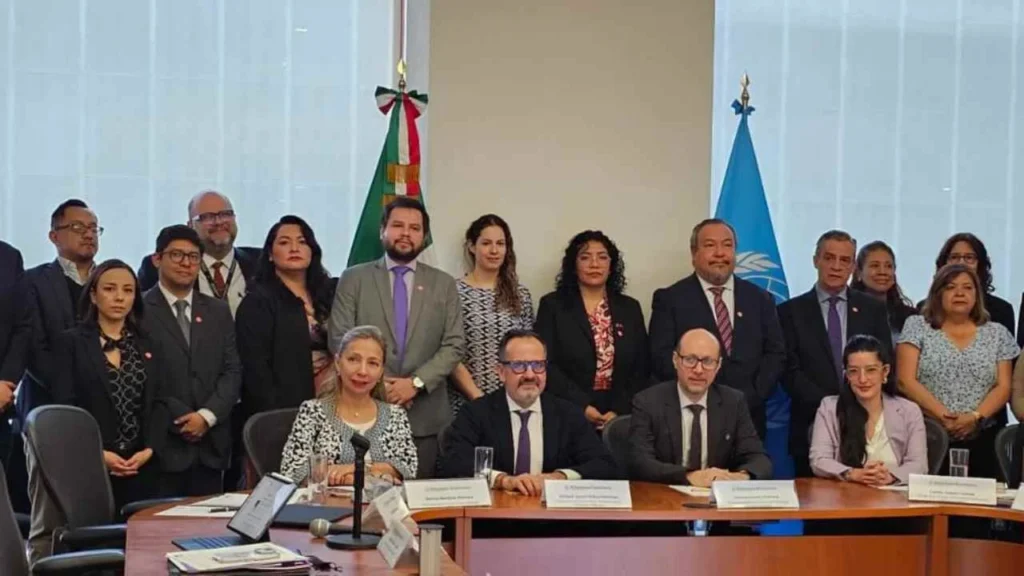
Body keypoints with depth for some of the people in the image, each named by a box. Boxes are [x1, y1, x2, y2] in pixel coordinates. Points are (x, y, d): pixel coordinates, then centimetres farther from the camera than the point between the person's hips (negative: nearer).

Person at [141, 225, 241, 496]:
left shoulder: (218, 311, 15)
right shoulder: (139, 311, 0)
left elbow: (232, 371, 9)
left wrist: (207, 416, -6)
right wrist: (177, 421, -10)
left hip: (210, 444, 4)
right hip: (161, 444, -4)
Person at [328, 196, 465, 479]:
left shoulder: (444, 284, 10)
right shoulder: (354, 279, 6)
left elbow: (454, 345, 3)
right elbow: (339, 340, 0)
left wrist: (416, 383, -10)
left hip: (426, 416, 1)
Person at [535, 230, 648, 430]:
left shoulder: (630, 308, 10)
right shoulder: (552, 305, 3)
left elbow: (641, 368, 6)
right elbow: (545, 365, -5)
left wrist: (619, 411, -8)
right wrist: (582, 406, -13)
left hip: (620, 417, 2)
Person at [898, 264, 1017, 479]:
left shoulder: (997, 334, 12)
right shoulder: (917, 326, 6)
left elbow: (1003, 387, 6)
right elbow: (906, 381, -3)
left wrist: (975, 417, -12)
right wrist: (942, 416, -13)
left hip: (981, 441, 2)